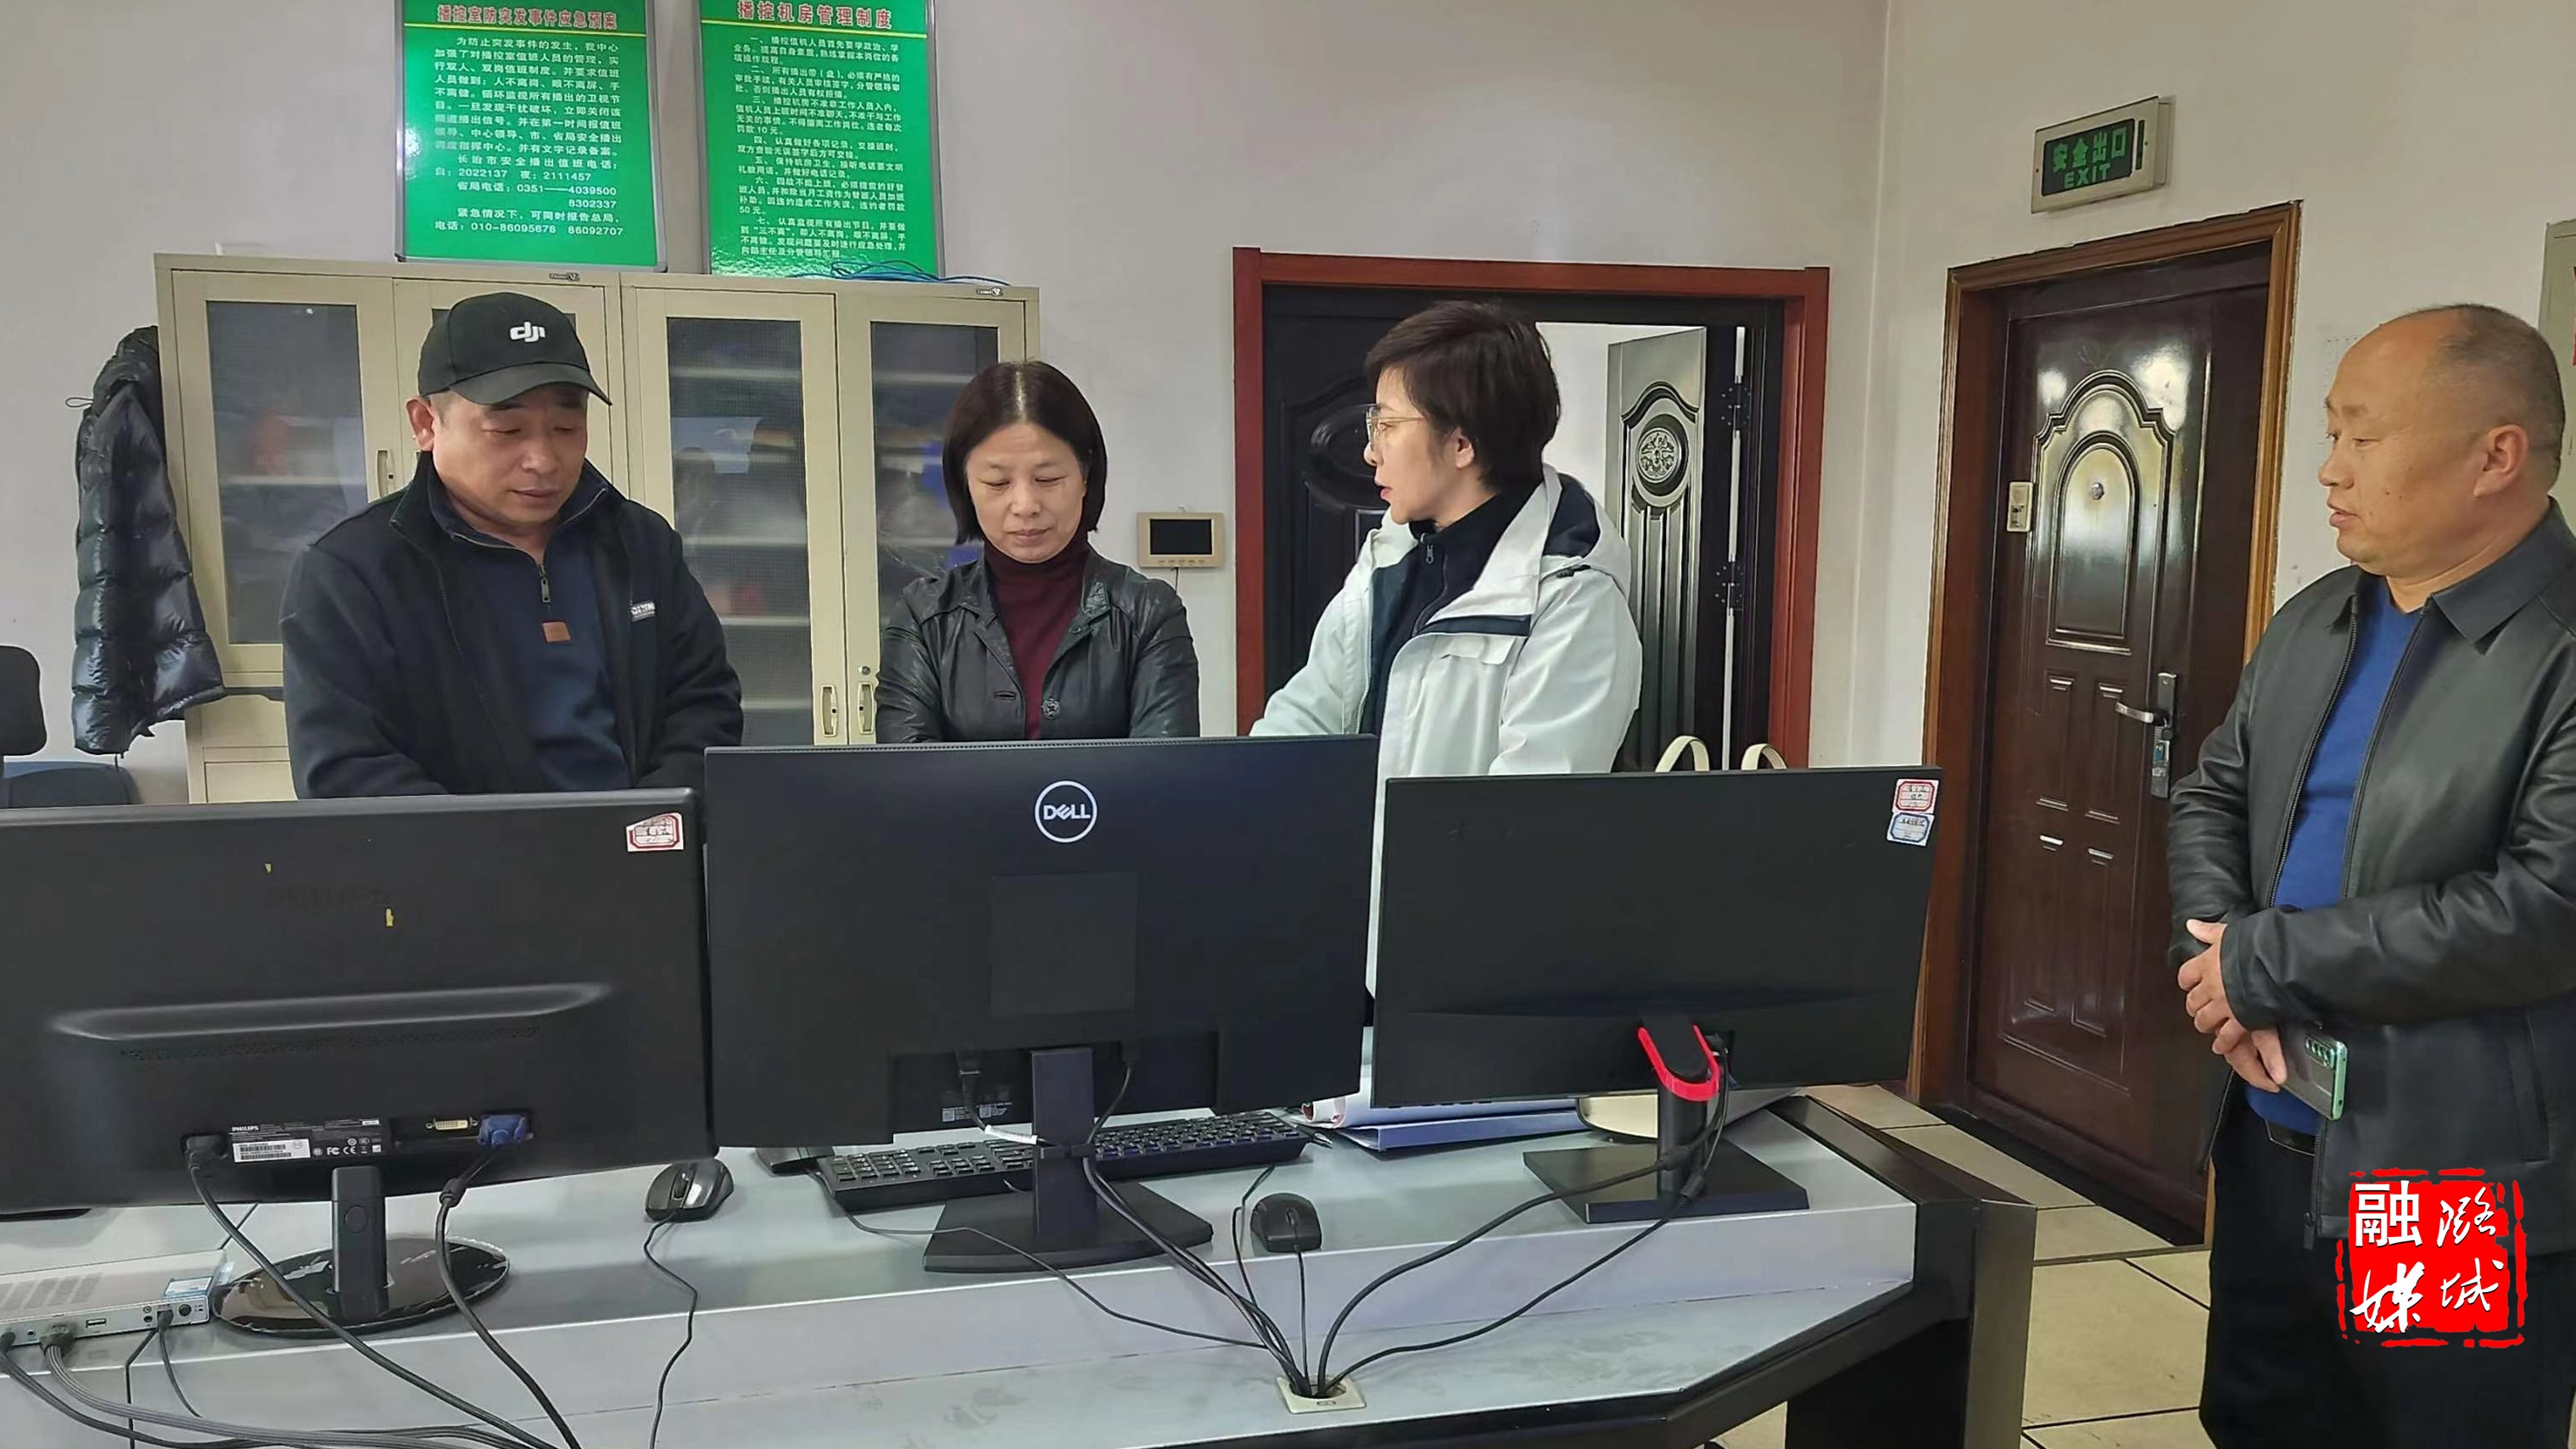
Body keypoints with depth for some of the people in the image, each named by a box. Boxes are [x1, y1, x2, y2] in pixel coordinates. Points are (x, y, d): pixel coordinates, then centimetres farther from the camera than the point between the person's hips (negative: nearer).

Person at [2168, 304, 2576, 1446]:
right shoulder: (2311, 623, 9)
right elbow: (2211, 798, 13)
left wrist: (2267, 962, -17)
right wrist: (2217, 965, -7)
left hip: (2464, 1195, -7)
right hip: (2270, 1154, 7)